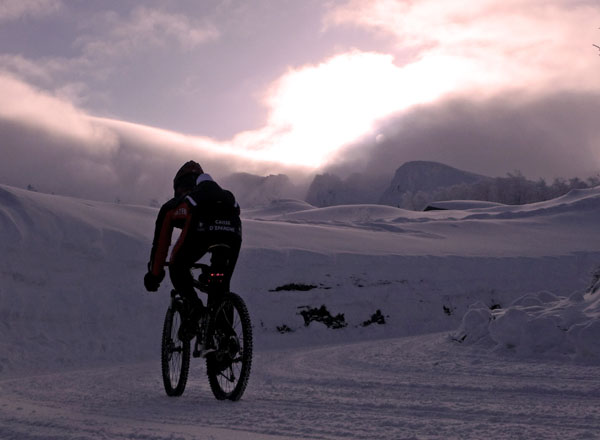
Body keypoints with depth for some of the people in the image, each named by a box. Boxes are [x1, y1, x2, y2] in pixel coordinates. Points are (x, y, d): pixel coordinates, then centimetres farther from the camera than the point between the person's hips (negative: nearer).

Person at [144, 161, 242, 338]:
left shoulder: (172, 206, 36)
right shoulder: (223, 193, 45)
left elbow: (160, 242, 39)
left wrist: (154, 275, 51)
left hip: (201, 226, -3)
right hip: (233, 228, 3)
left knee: (177, 268, 22)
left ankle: (193, 304, -4)